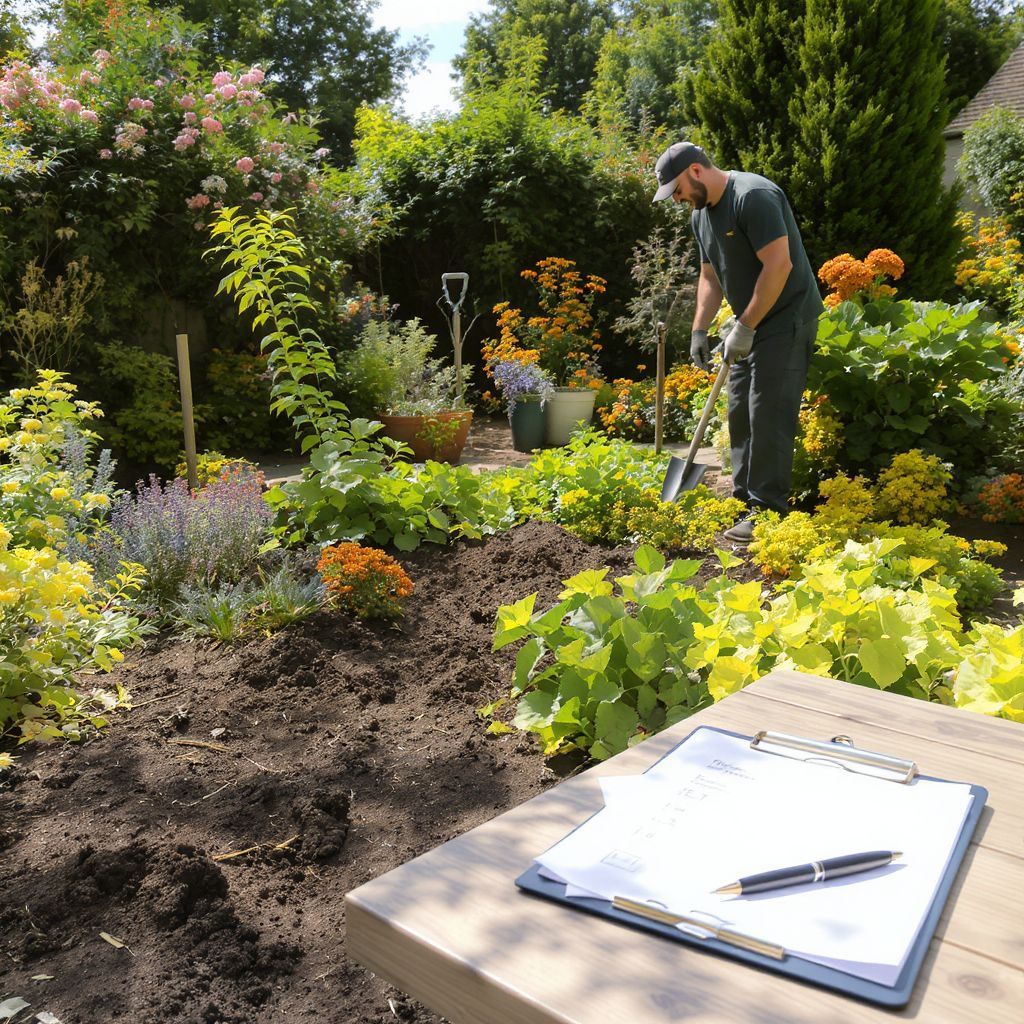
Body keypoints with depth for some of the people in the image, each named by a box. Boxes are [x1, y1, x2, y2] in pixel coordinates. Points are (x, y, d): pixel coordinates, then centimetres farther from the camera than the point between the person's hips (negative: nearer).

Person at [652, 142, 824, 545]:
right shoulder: (701, 214, 11)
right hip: (750, 326, 10)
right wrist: (699, 330, 7)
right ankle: (744, 503, 17)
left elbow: (778, 265, -25)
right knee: (739, 414, 9)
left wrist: (744, 328, -22)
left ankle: (768, 512, -8)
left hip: (786, 318, -10)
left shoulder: (753, 196, -19)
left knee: (768, 414, -12)